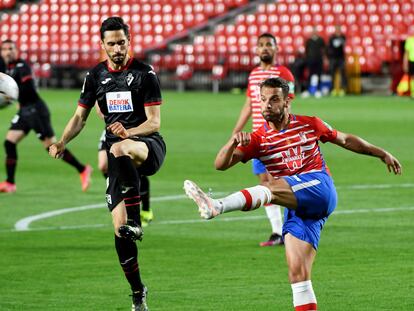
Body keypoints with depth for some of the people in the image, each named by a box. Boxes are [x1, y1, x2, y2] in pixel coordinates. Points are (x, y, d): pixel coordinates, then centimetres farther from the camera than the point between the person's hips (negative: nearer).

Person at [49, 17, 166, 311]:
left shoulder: (144, 74, -4)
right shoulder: (96, 76, 9)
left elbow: (155, 122, -8)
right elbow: (80, 117, 16)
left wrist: (128, 133, -27)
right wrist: (62, 143, -2)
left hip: (148, 145, -4)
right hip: (115, 148, 4)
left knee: (119, 149, -43)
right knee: (119, 229, -5)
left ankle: (135, 222, -42)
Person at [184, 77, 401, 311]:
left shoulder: (309, 125, 10)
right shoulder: (257, 139, 11)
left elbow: (346, 140, 26)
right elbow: (221, 164, 0)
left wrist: (383, 154, 29)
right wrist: (233, 142, -20)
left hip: (319, 188, -4)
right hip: (296, 209, 4)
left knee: (272, 187, -30)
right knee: (297, 274, -7)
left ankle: (216, 206, -51)